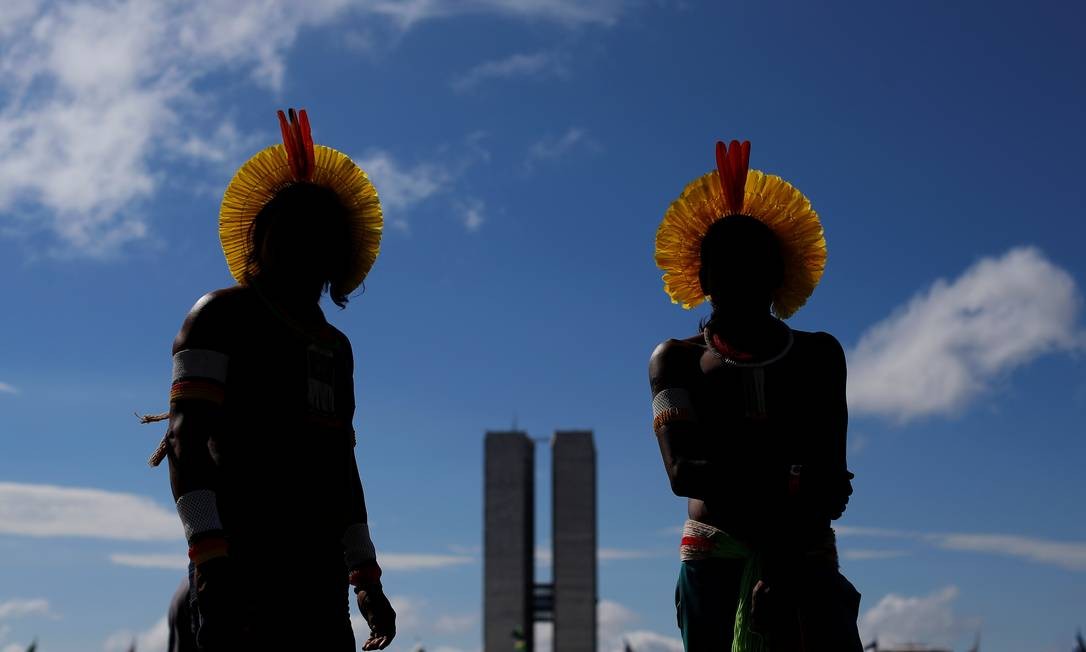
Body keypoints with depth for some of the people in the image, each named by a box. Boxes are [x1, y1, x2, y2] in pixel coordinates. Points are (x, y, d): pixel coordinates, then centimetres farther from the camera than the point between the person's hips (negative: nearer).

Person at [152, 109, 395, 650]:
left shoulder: (335, 346, 25)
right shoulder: (222, 317, 4)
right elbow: (186, 438, -7)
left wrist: (365, 577, 19)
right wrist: (208, 558, -20)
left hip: (320, 576, 7)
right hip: (242, 563, -7)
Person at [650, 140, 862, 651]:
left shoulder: (818, 354, 18)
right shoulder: (676, 361, 16)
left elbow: (829, 473, 3)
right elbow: (683, 470, -2)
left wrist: (782, 559, -14)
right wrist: (786, 481, -12)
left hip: (806, 557, 1)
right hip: (713, 559, -1)